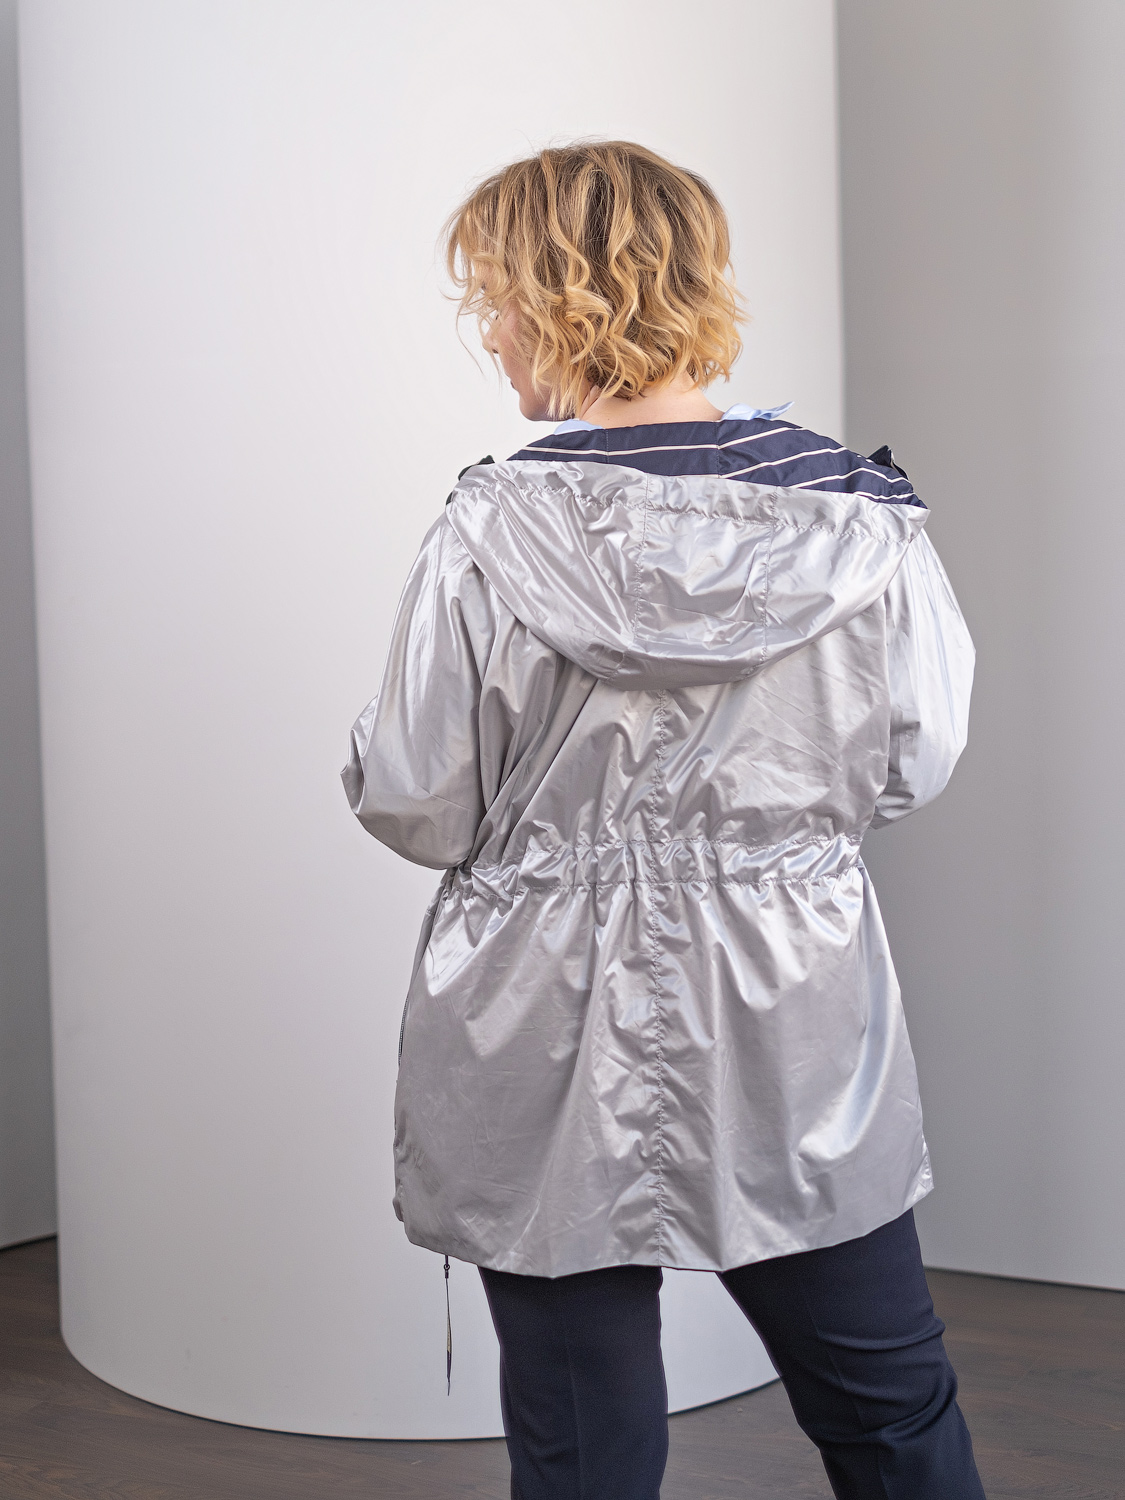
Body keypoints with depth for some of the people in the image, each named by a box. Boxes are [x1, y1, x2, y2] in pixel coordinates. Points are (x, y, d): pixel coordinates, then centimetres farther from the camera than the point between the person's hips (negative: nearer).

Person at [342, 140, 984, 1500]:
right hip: (799, 1043, 3)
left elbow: (417, 807, -9)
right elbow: (907, 766, 2)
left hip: (552, 1058, -2)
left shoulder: (495, 529, -15)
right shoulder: (857, 512, -7)